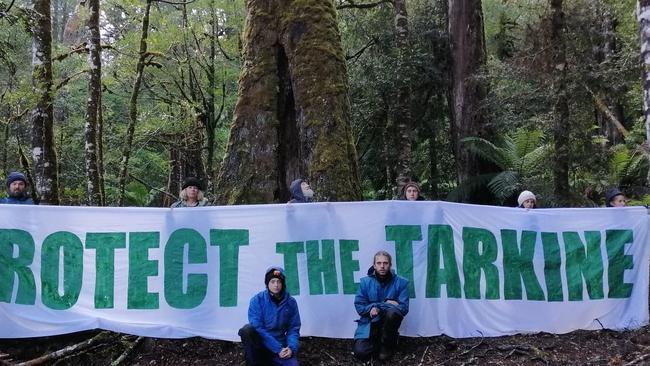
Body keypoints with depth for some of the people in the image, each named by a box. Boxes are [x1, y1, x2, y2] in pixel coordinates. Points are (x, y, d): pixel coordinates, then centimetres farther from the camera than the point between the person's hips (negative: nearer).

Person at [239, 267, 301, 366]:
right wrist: (278, 349, -23)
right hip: (260, 343, -1)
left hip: (280, 346, 1)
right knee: (248, 329, -32)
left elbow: (293, 328, 1)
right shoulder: (257, 300, -11)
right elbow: (257, 328, -17)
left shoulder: (290, 302, -2)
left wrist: (292, 347, -19)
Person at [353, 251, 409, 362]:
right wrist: (385, 303, -15)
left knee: (392, 312, -35)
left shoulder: (400, 282, -7)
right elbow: (359, 307, -7)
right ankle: (377, 341, 14)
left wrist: (378, 307, -19)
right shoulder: (365, 282, -4)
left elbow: (404, 308, -12)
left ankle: (388, 345, -8)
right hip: (369, 323, 1)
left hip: (388, 322, 0)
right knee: (360, 353, -21)